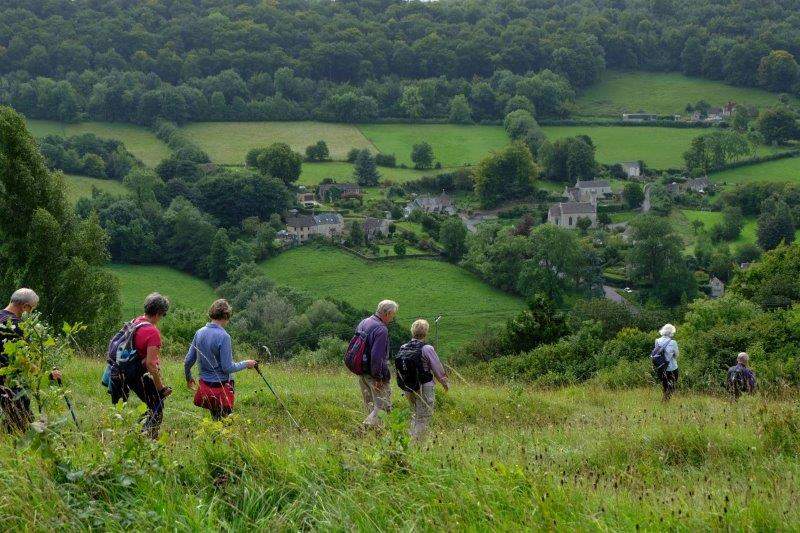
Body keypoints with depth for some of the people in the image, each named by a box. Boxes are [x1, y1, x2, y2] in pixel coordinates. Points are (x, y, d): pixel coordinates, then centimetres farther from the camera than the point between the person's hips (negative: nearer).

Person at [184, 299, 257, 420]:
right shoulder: (223, 336, -18)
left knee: (215, 420, 20)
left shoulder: (199, 333, 2)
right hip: (221, 387, -7)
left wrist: (188, 378, 25)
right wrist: (245, 364, -2)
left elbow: (188, 361, 8)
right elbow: (228, 367, -17)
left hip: (205, 386, 7)